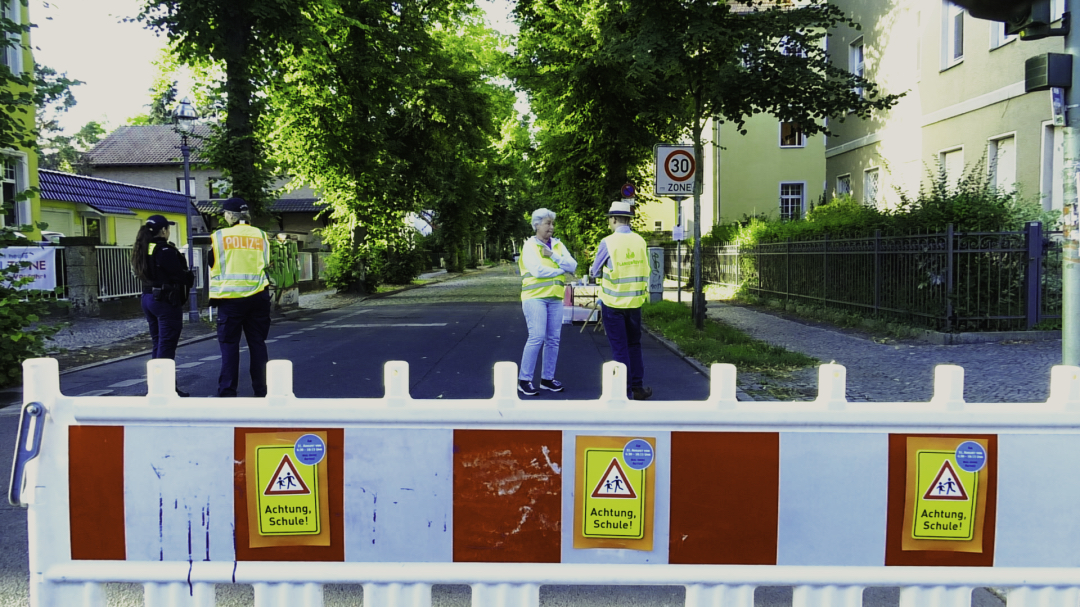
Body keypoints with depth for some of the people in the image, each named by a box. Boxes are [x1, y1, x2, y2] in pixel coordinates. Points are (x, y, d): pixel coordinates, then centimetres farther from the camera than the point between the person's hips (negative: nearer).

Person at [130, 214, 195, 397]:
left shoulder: (142, 249, 10)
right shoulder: (165, 250, -16)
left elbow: (138, 272, 15)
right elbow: (180, 274, -16)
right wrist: (190, 278, 6)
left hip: (148, 298, 9)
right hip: (166, 300, -9)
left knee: (157, 344, 15)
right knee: (167, 345, -4)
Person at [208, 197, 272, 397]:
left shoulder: (219, 237, -1)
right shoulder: (261, 236, 5)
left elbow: (211, 267, 6)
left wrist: (213, 294, 17)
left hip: (230, 297, -2)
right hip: (258, 296, 2)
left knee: (229, 345, 4)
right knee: (257, 343, 9)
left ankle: (227, 391, 2)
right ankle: (261, 389, 12)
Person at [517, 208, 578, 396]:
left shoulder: (558, 245, 12)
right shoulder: (529, 245, -3)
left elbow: (573, 266, 0)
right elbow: (537, 270, -18)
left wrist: (552, 255, -11)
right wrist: (561, 270, -5)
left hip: (555, 298, 6)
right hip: (535, 297, -6)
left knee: (553, 339, 7)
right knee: (537, 337, -13)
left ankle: (547, 378, 17)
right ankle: (524, 380, -5)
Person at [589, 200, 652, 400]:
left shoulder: (608, 243, -13)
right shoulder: (640, 241, -1)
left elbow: (595, 271, -1)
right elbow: (645, 270, 8)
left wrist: (592, 271, 20)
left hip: (613, 303, -4)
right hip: (635, 301, 4)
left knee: (619, 348, 4)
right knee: (634, 345, 17)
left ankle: (625, 390, 7)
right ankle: (638, 388, 21)